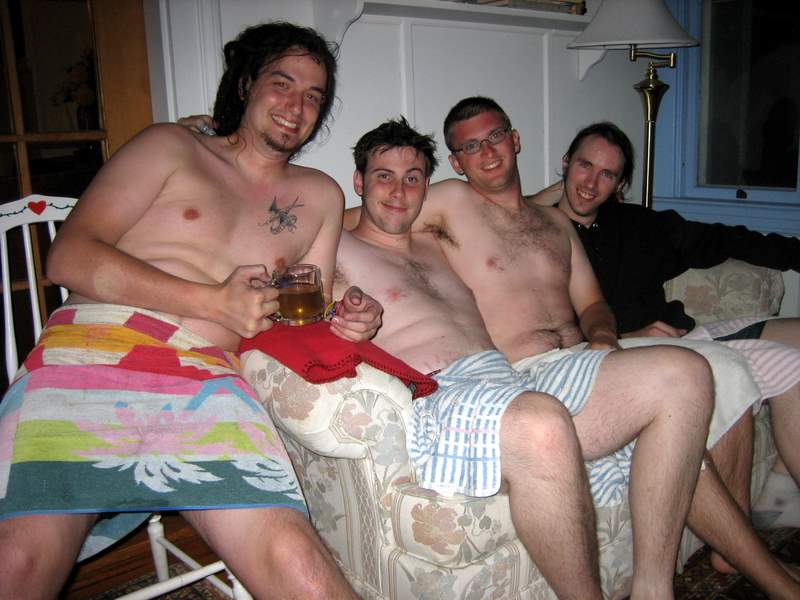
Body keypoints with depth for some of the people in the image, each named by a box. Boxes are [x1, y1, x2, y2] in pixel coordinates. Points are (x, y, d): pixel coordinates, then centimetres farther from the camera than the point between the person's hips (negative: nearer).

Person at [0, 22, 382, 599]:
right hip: (95, 349, -1)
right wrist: (213, 301, -6)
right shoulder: (171, 146, 15)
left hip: (210, 378, 2)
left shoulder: (320, 197, 25)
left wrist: (344, 324, 1)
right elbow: (68, 256, 4)